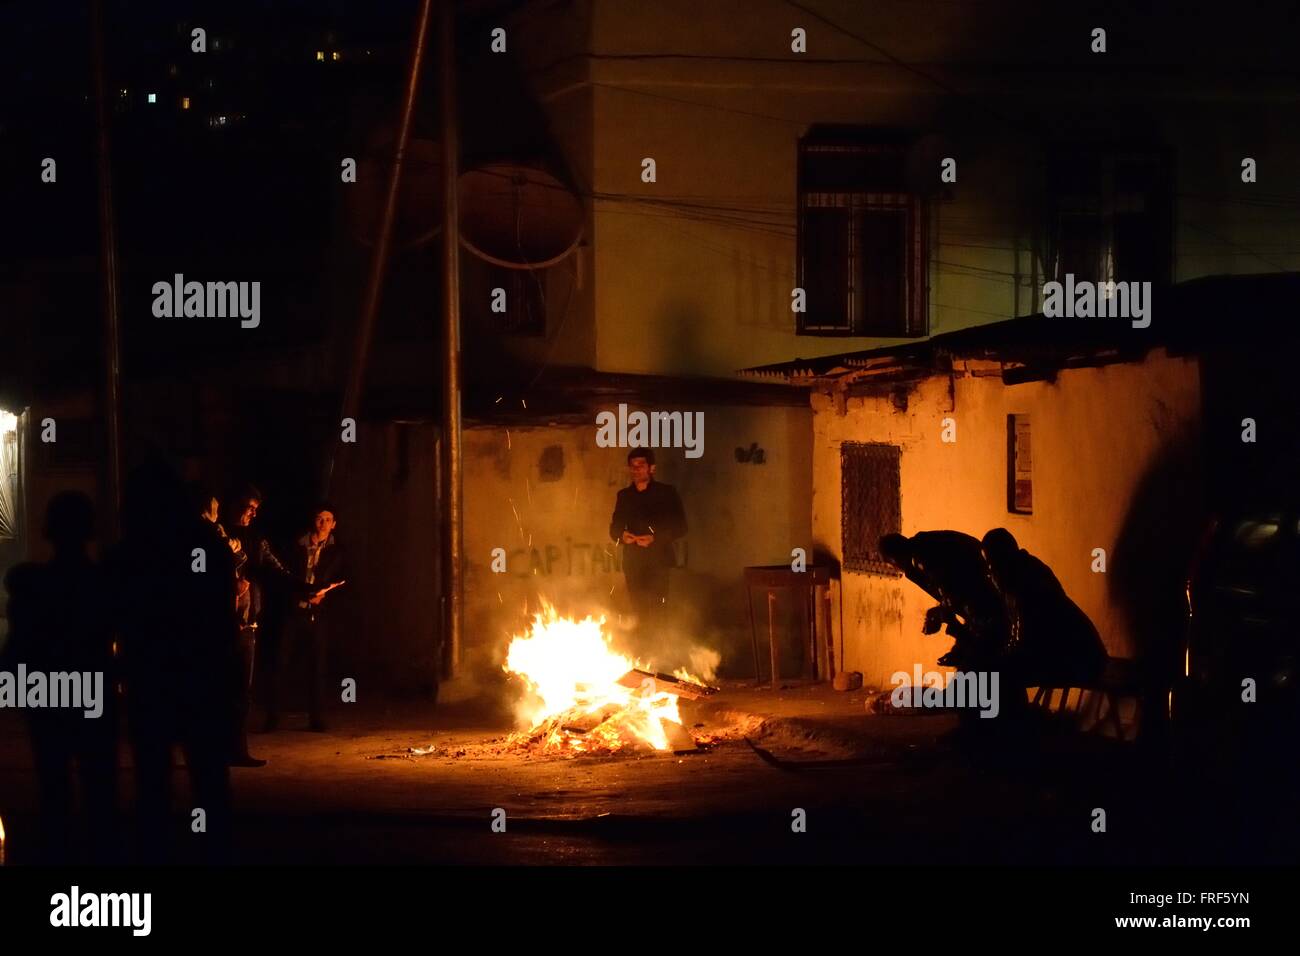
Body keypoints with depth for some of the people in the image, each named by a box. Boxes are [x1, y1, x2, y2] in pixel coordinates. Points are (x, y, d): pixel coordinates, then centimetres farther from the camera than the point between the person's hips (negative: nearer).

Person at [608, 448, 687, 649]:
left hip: (658, 560, -4)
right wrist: (622, 535, -7)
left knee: (657, 611, -14)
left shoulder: (666, 493, 4)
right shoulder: (624, 495, 16)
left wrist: (655, 538, -15)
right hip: (633, 562, 4)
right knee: (639, 611, 0)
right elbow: (614, 527, 17)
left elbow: (680, 527, 0)